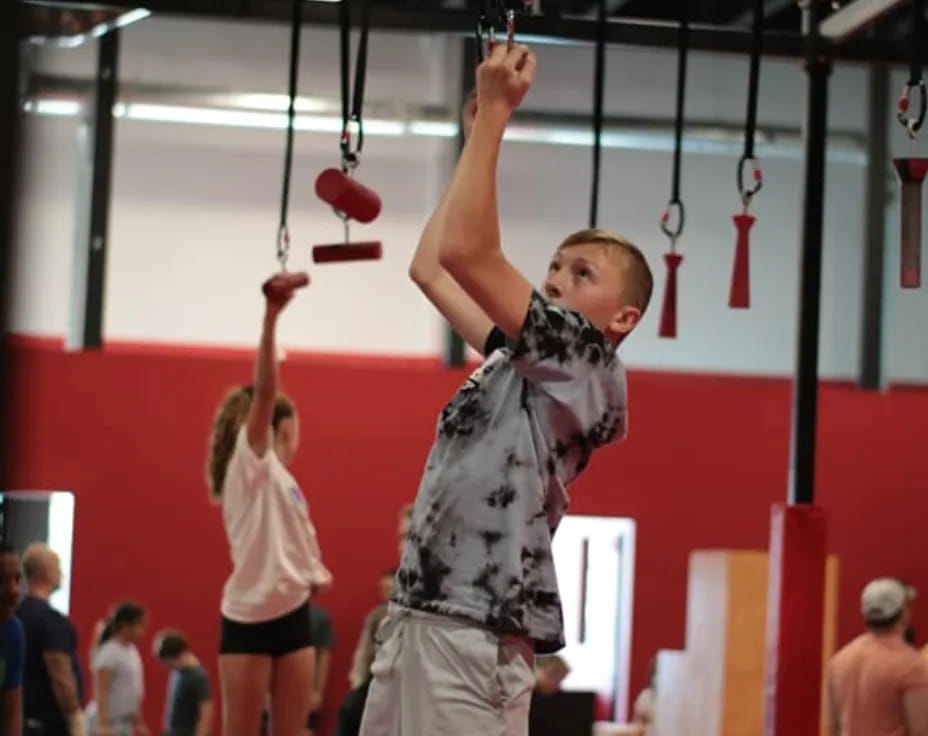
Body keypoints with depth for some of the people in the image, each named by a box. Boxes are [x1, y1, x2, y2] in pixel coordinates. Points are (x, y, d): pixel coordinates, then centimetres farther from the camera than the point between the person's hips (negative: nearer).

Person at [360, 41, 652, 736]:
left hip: (475, 632, -9)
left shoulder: (589, 367, -5)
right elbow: (430, 268, 25)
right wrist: (479, 131, 24)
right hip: (417, 614, 9)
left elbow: (467, 252, -14)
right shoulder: (519, 362, 19)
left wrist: (493, 114, -7)